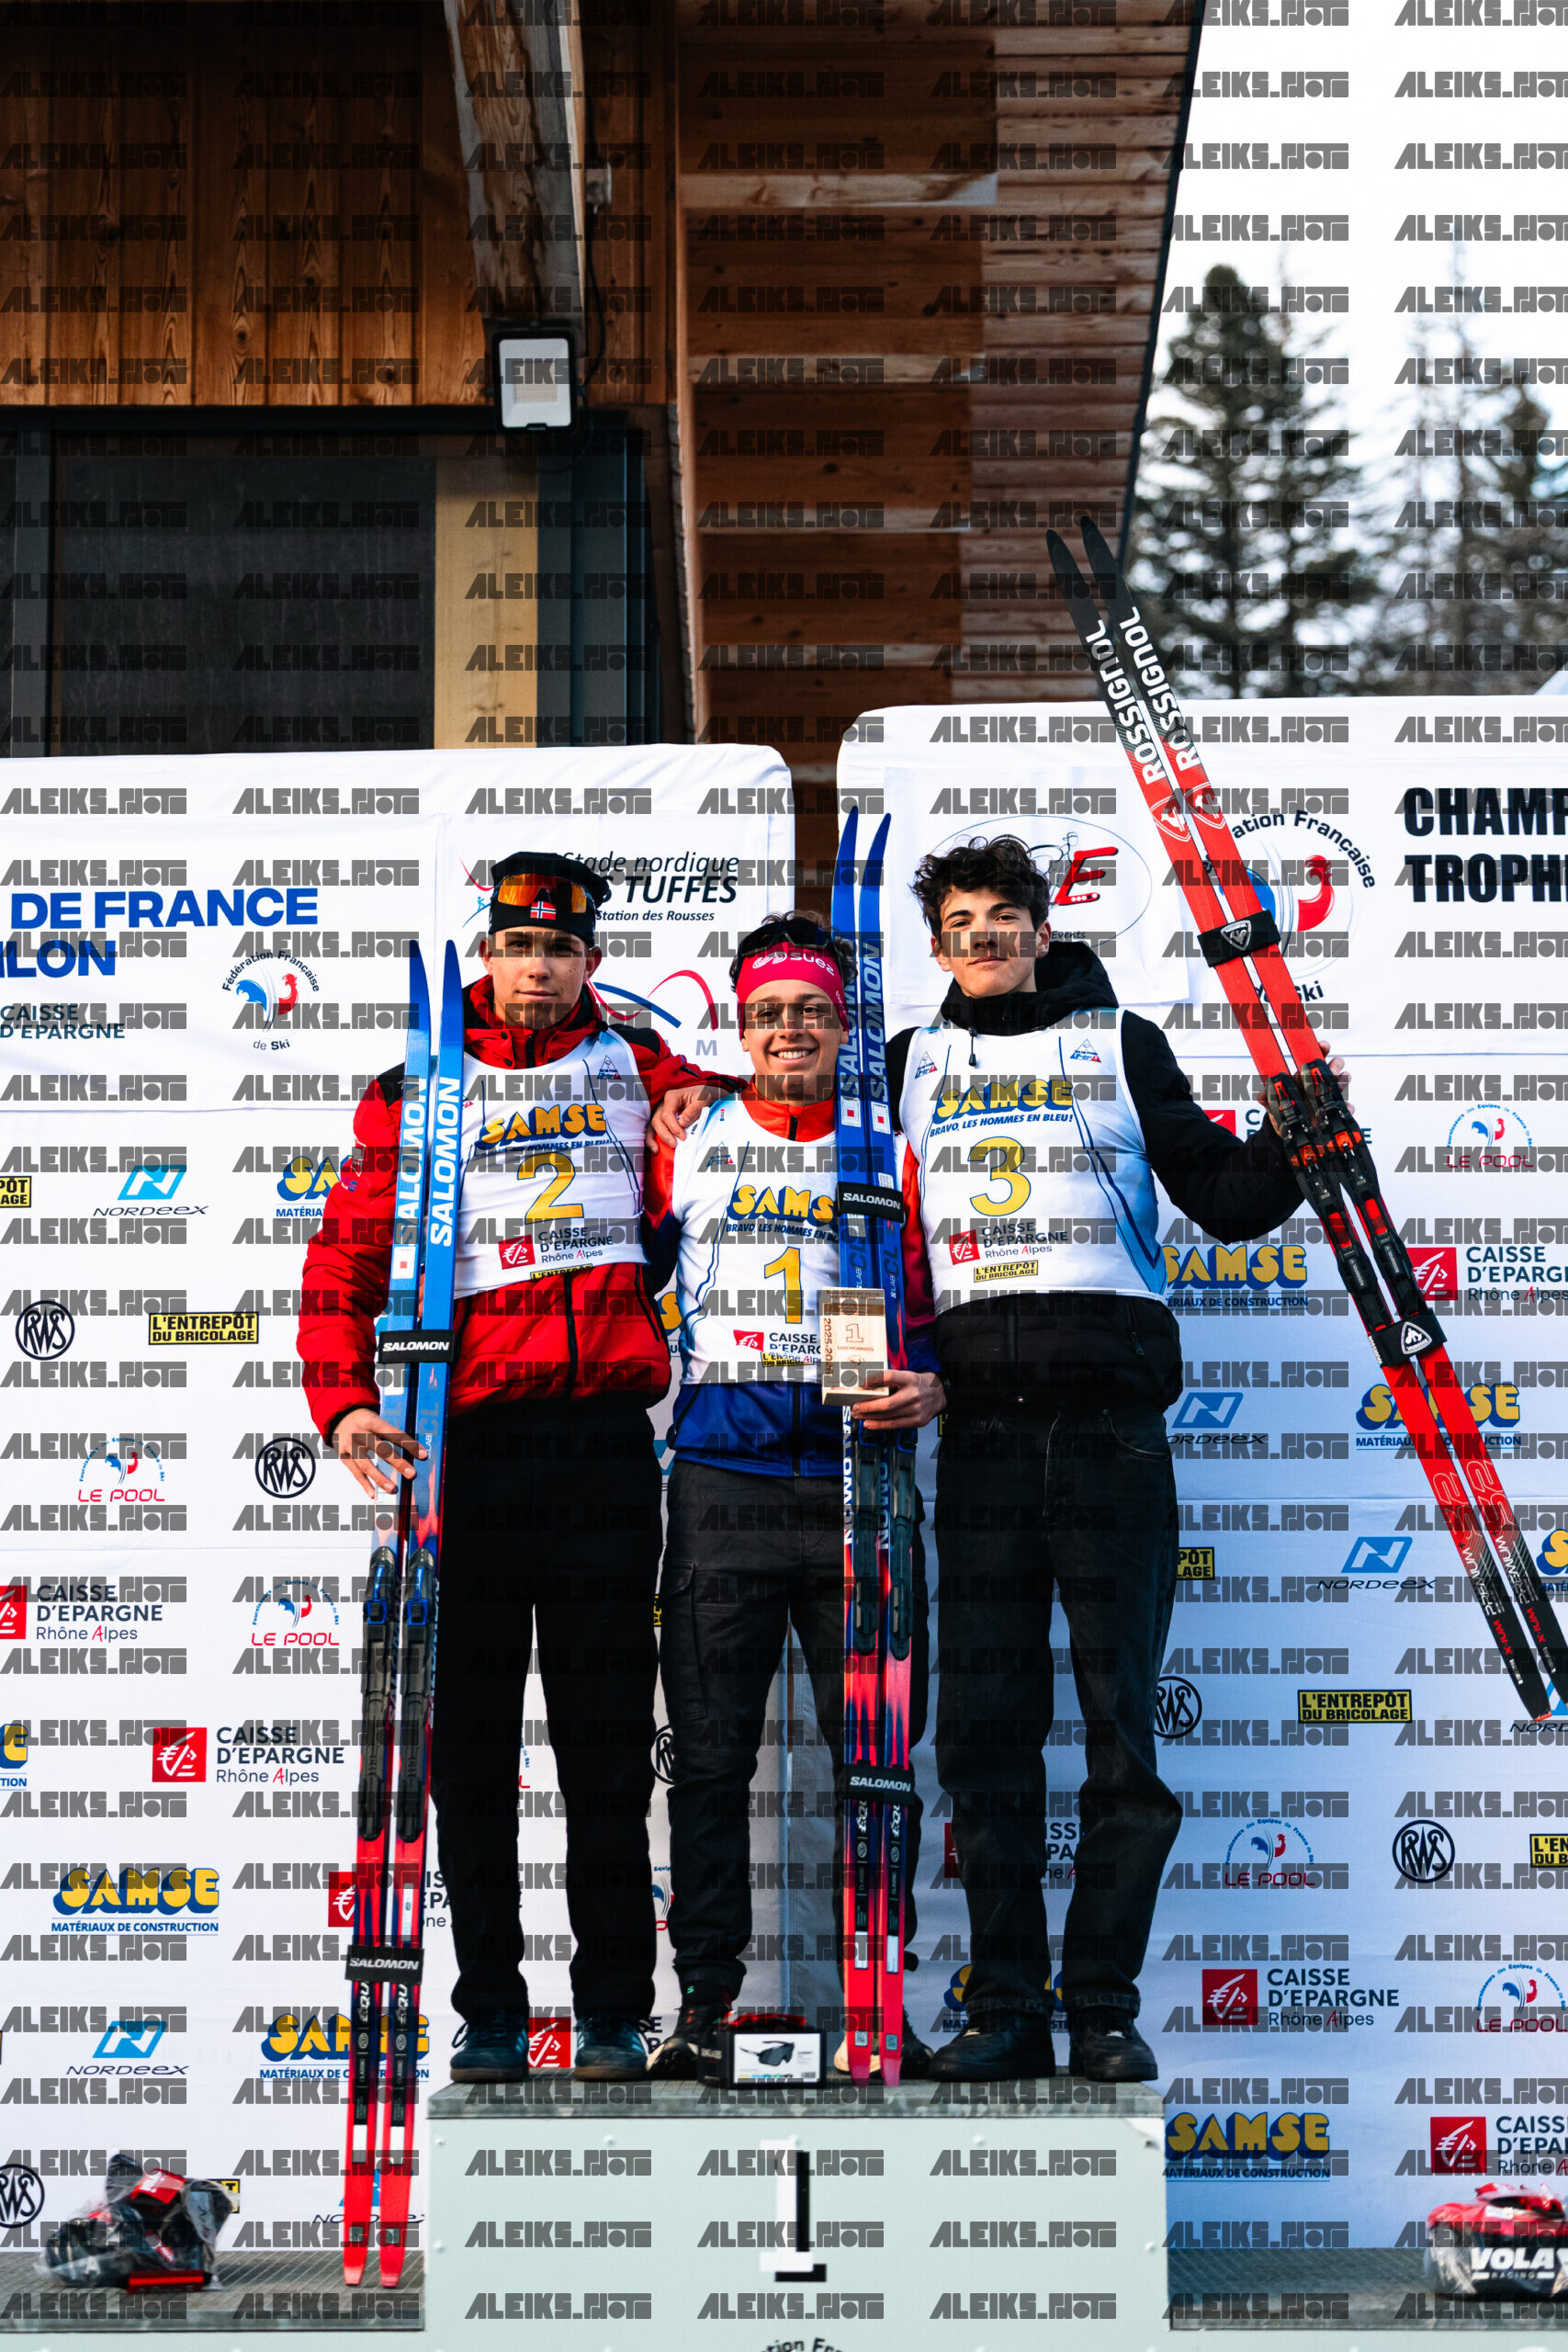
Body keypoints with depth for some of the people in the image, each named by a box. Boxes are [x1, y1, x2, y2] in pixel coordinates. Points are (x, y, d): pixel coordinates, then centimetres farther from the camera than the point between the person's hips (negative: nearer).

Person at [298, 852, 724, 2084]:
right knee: (473, 1740, 2)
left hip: (609, 1438, 0)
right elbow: (346, 1257, 7)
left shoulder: (640, 1068, 12)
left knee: (610, 1739, 2)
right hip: (472, 1438, 0)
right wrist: (346, 1401, -8)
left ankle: (614, 2011, 8)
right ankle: (490, 2013, 9)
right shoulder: (417, 1088, 10)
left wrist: (706, 1106, 2)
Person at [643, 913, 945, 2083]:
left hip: (855, 1473, 0)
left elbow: (938, 1304, 9)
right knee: (711, 1755, 1)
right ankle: (704, 2004, 6)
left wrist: (932, 1385, -7)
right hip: (722, 1478, 0)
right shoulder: (687, 1143, 11)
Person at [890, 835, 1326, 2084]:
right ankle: (1006, 2007, 6)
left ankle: (1105, 2005, 3)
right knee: (985, 1725, 0)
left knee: (1121, 1723, -2)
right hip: (980, 1421, 2)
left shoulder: (1119, 1043, 12)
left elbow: (1220, 1194, 7)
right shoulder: (911, 1065, 17)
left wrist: (1294, 1148, -10)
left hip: (1109, 1416, -1)